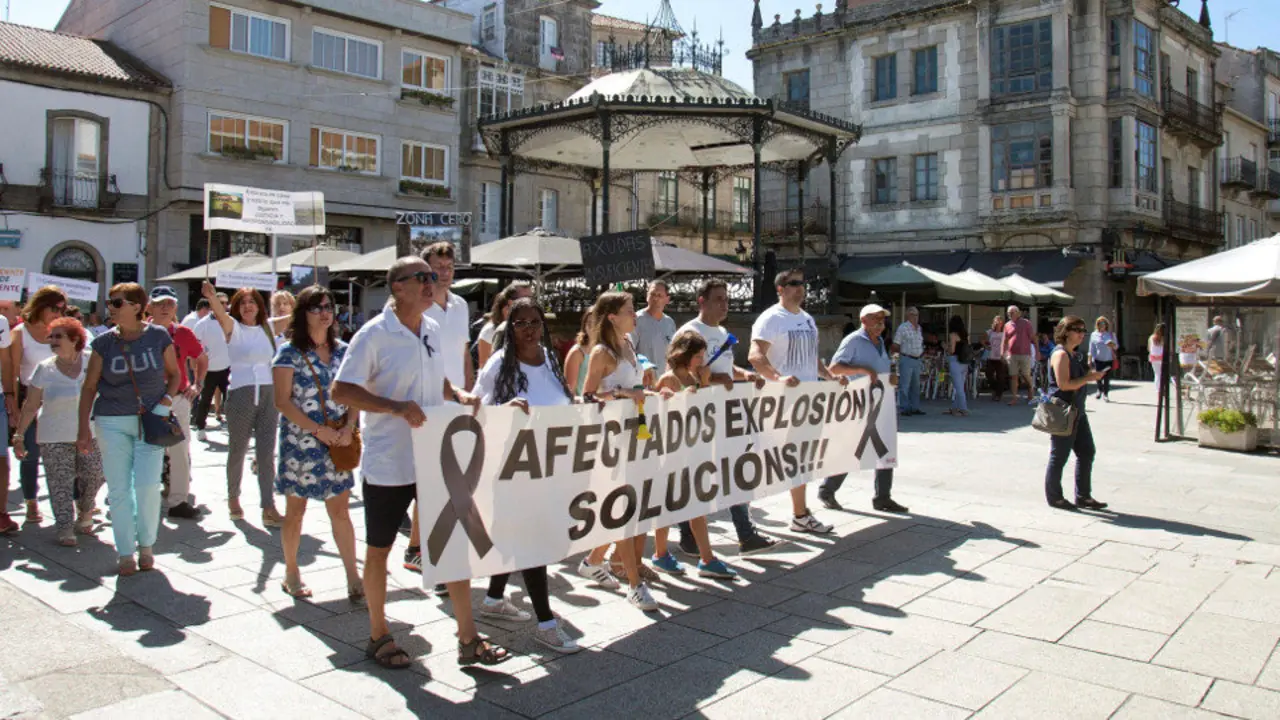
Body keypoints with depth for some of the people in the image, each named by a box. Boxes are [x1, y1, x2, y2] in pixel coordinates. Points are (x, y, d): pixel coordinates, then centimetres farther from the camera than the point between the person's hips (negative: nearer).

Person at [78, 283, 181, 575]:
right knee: (119, 489, 4)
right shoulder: (104, 343, 0)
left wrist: (166, 400, -8)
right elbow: (89, 387, 5)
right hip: (112, 422, 1)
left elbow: (174, 373, 10)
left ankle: (146, 545, 16)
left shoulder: (158, 337, -2)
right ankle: (126, 553, 16)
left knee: (147, 485, -7)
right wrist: (83, 429, 0)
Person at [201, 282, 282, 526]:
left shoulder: (267, 328, 11)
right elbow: (221, 315, -23)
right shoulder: (234, 328, -2)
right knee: (238, 449, 8)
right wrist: (212, 298, -43)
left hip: (268, 393, 3)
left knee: (267, 452, -1)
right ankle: (233, 497, 30)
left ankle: (268, 509, -2)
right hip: (241, 394, -3)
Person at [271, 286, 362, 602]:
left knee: (340, 510, 4)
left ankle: (353, 577, 5)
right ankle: (291, 574, 23)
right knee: (295, 510, 8)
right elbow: (283, 401, -10)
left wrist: (349, 427, -10)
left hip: (337, 443, 3)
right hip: (300, 442, -3)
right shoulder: (289, 351, -4)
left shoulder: (342, 350, 8)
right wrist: (318, 430, -16)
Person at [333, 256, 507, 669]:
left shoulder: (432, 329, 8)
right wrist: (397, 407, -27)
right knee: (379, 550, 10)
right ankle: (379, 635, 28)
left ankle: (468, 639, 16)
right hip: (388, 463, -6)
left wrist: (459, 395, 0)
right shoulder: (374, 335, -12)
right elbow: (341, 391, -15)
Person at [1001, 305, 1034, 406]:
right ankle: (1014, 398, 4)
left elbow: (1033, 337, 0)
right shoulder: (1007, 325, 8)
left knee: (1026, 375, 1)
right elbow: (1005, 341, 10)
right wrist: (1002, 354, 4)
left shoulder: (1026, 323, 0)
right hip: (1012, 355, 3)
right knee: (1013, 376, 1)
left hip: (1025, 354, -3)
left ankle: (1031, 391, 29)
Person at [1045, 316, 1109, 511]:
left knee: (1087, 451, 12)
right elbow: (1064, 384, -24)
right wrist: (1089, 378, -18)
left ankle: (1083, 496, 21)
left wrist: (1091, 374, 12)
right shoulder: (1061, 354, -15)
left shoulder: (1075, 354, 15)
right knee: (1059, 456, 0)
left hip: (1077, 411, 10)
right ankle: (1054, 497, 12)